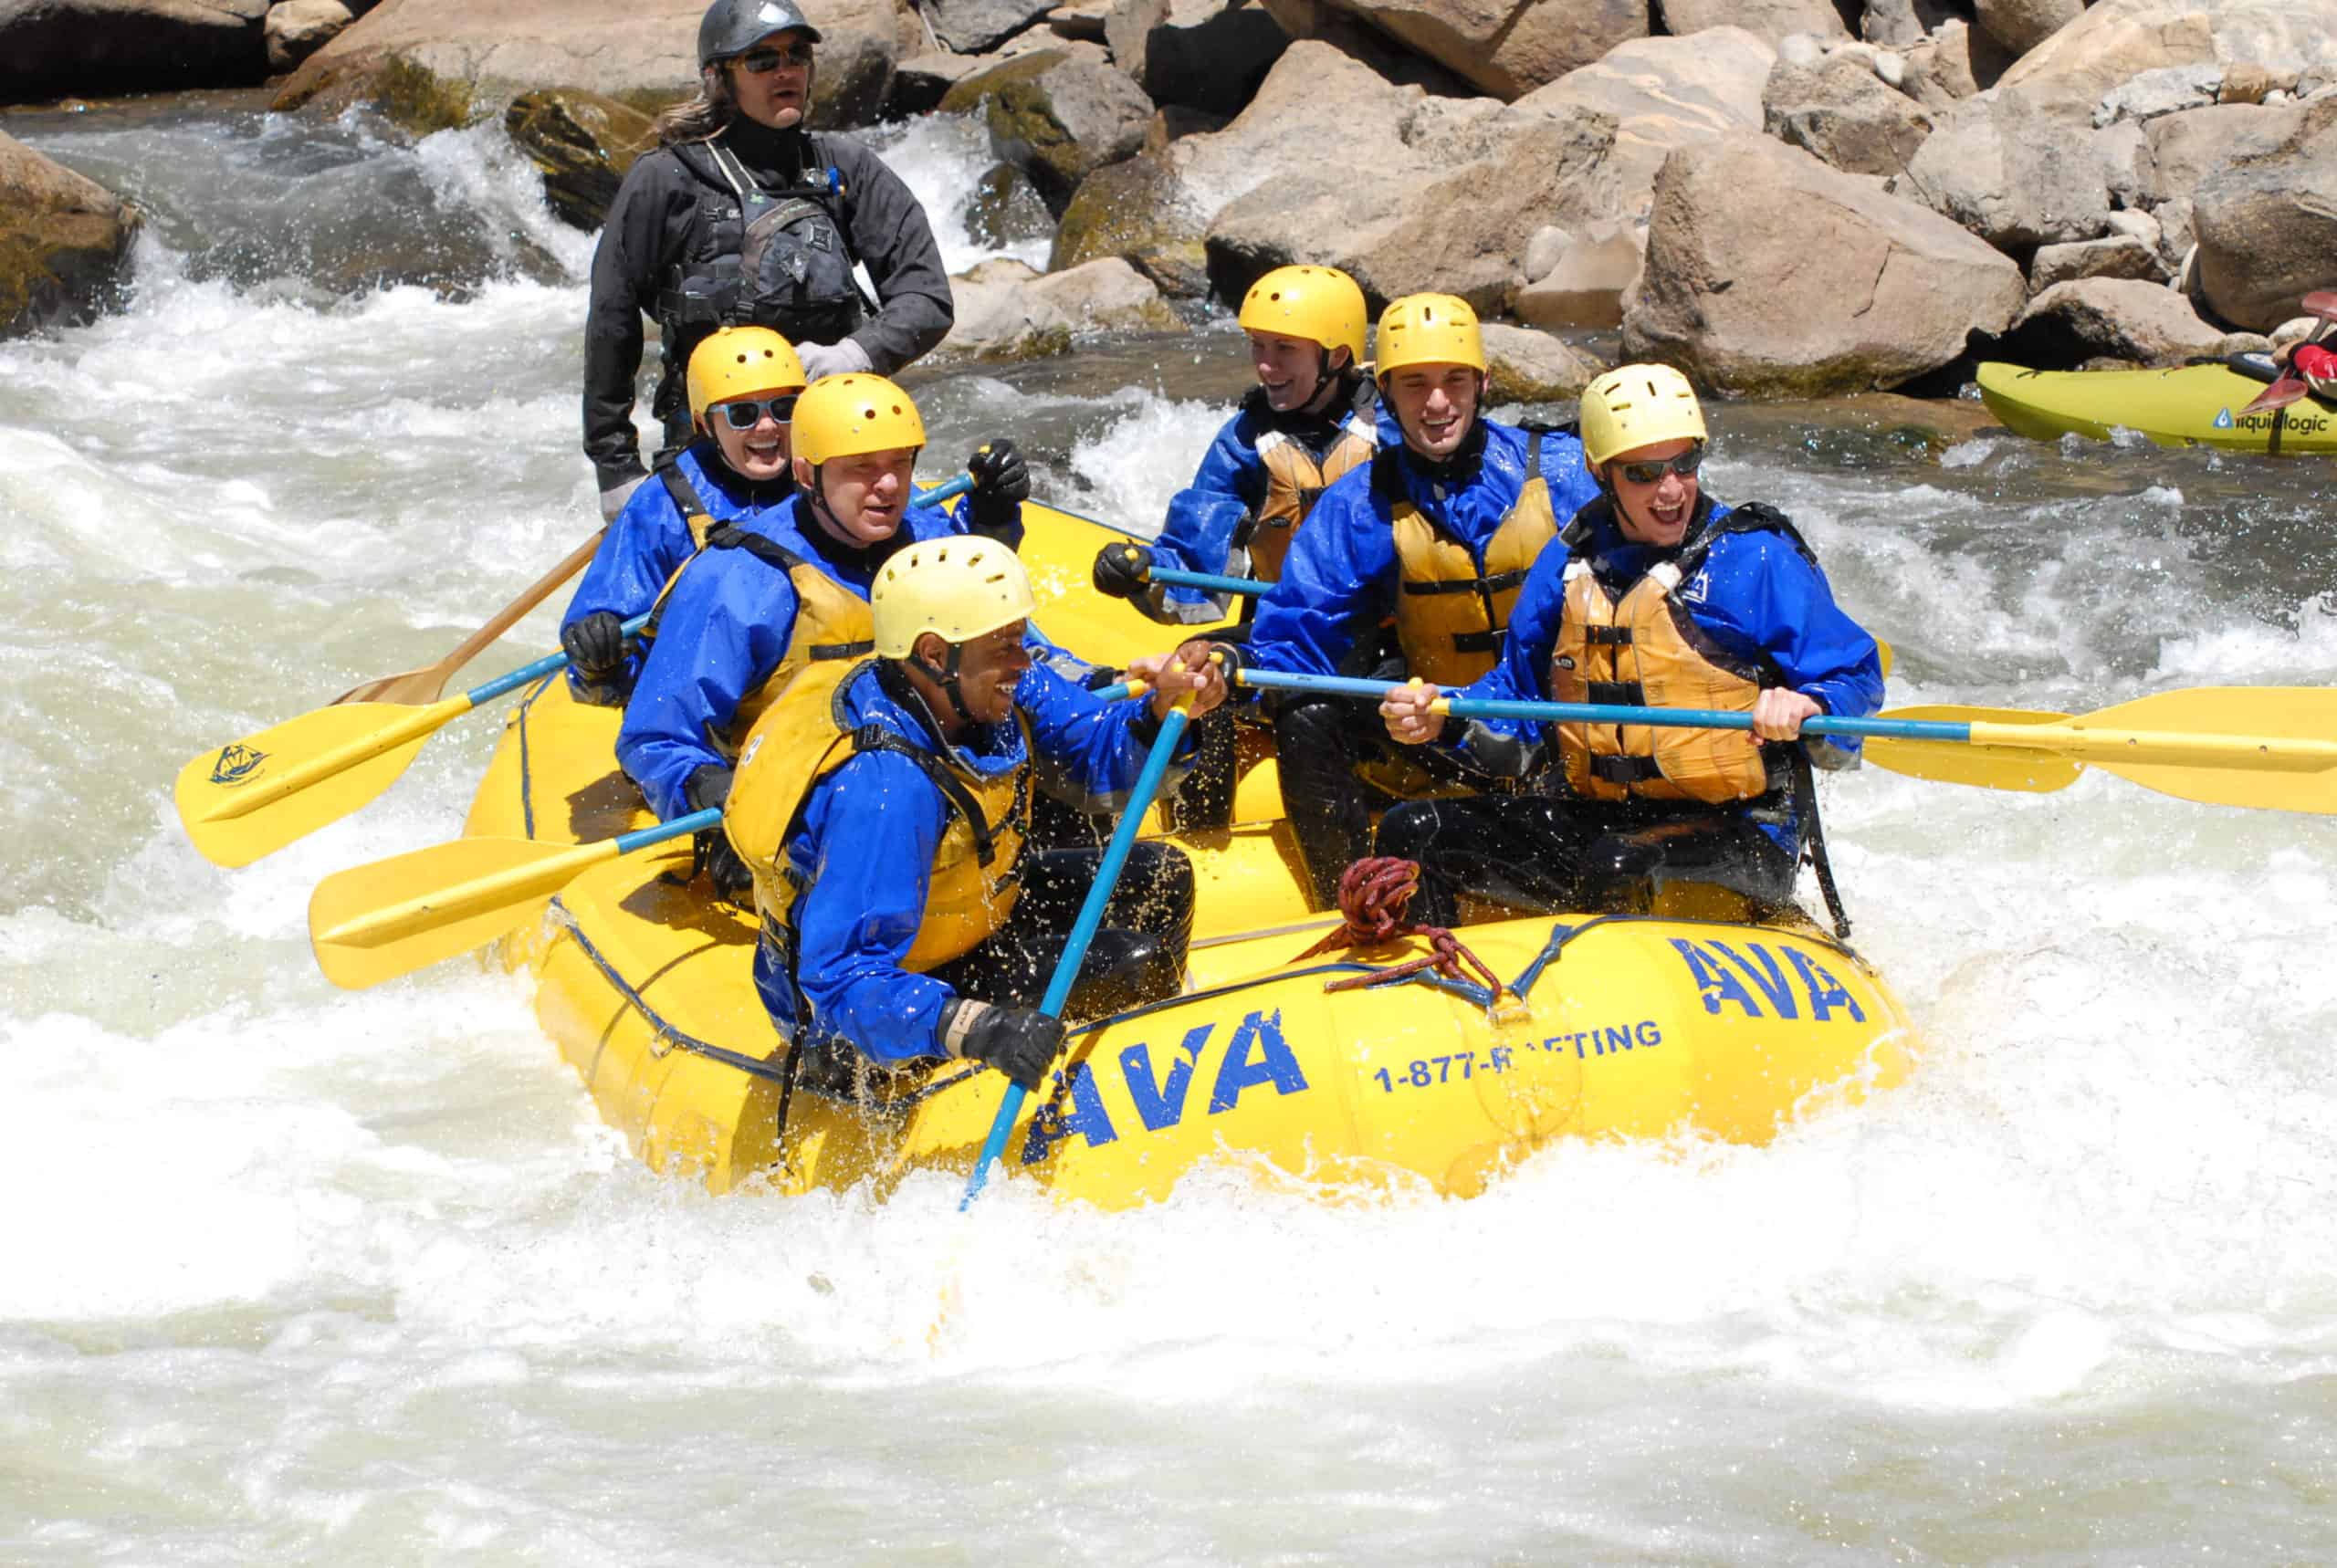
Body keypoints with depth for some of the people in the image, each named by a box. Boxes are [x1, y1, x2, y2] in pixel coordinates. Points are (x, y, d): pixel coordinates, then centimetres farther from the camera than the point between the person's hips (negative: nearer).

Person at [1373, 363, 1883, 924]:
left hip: (1735, 833, -6)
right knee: (1411, 834, -7)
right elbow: (1520, 690, 17)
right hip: (1590, 819, 6)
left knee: (1620, 866, -37)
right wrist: (1442, 719, -2)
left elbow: (1855, 676, -7)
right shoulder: (1568, 563, 8)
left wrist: (1806, 710, -30)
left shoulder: (1757, 558, -7)